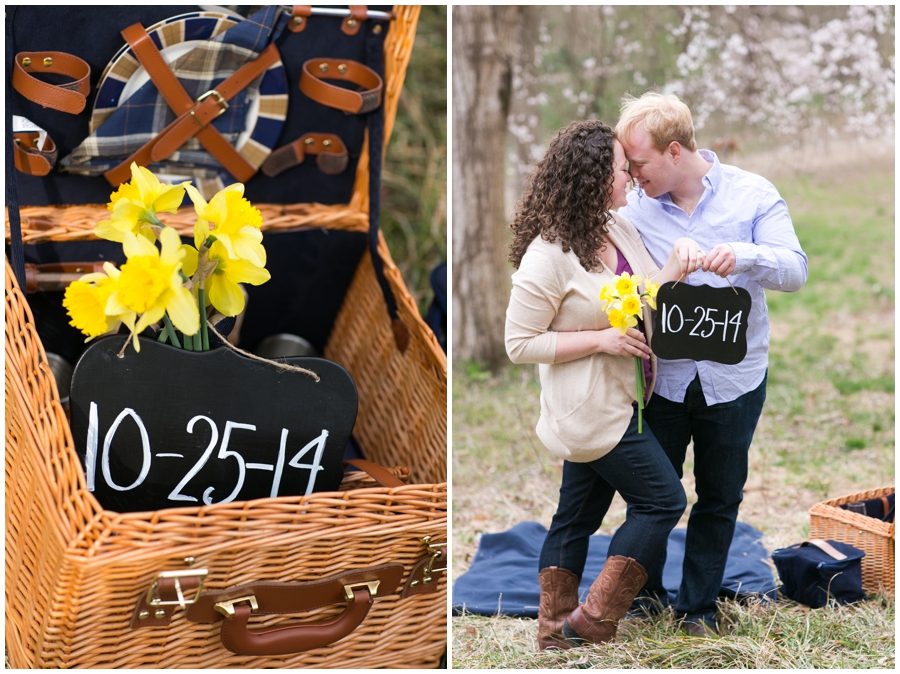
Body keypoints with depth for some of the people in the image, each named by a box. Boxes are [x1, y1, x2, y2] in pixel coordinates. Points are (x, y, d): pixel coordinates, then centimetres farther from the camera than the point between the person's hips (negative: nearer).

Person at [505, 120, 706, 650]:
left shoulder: (620, 229, 5)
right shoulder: (548, 255, -21)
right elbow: (520, 344, -17)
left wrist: (679, 263, -7)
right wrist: (601, 339, -22)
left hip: (618, 403, 9)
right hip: (592, 410, -9)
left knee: (578, 516, 15)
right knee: (662, 501, -4)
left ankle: (556, 630, 25)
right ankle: (595, 618, 4)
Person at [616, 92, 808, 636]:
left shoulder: (753, 195, -7)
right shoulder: (637, 207, -2)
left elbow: (796, 270, -13)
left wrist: (746, 256, -33)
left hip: (733, 381, -1)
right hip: (662, 379, 1)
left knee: (719, 499, 12)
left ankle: (698, 606, 29)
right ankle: (644, 594, 34)